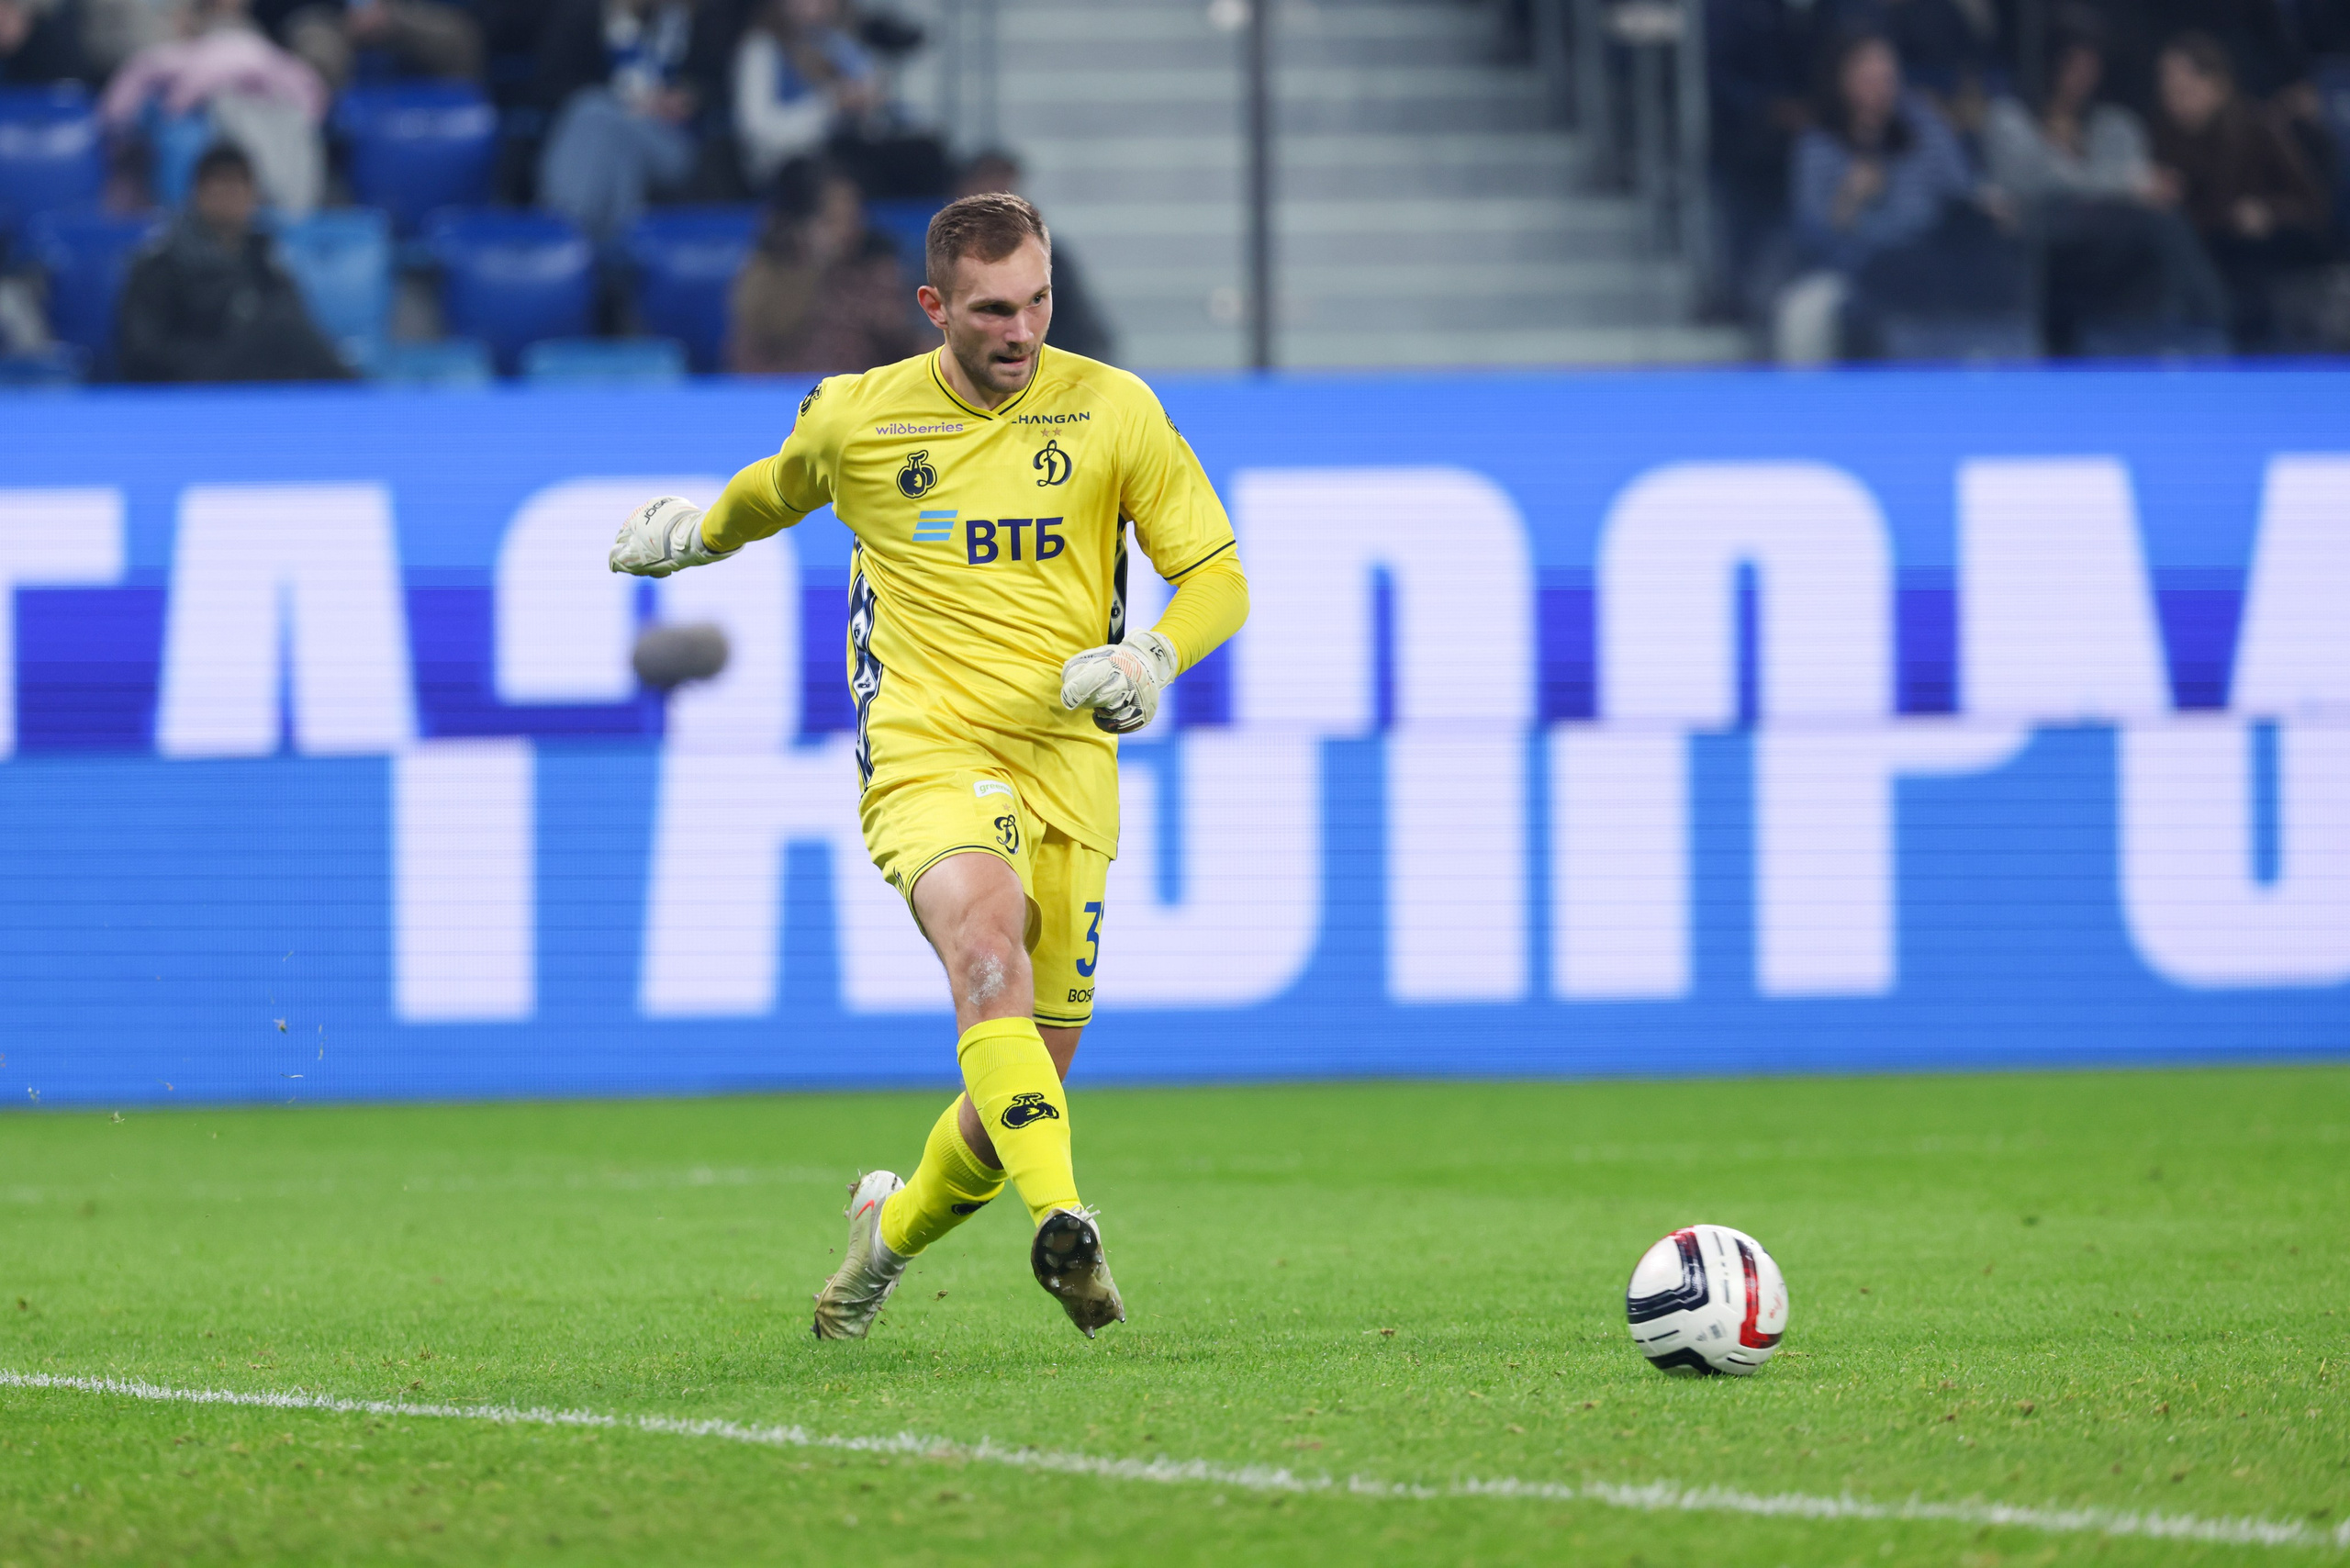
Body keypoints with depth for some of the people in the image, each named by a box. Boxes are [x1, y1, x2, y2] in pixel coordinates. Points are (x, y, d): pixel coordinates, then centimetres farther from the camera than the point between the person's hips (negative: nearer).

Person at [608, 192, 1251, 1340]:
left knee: (1026, 1088, 4)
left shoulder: (1112, 410, 2)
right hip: (925, 758, -2)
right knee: (990, 951, -33)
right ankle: (1061, 1222, -50)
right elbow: (778, 490, 27)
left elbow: (1218, 579, 6)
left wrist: (1152, 657, -13)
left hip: (1068, 763, 2)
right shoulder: (853, 417, 3)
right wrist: (696, 534, 41)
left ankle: (896, 1225, 35)